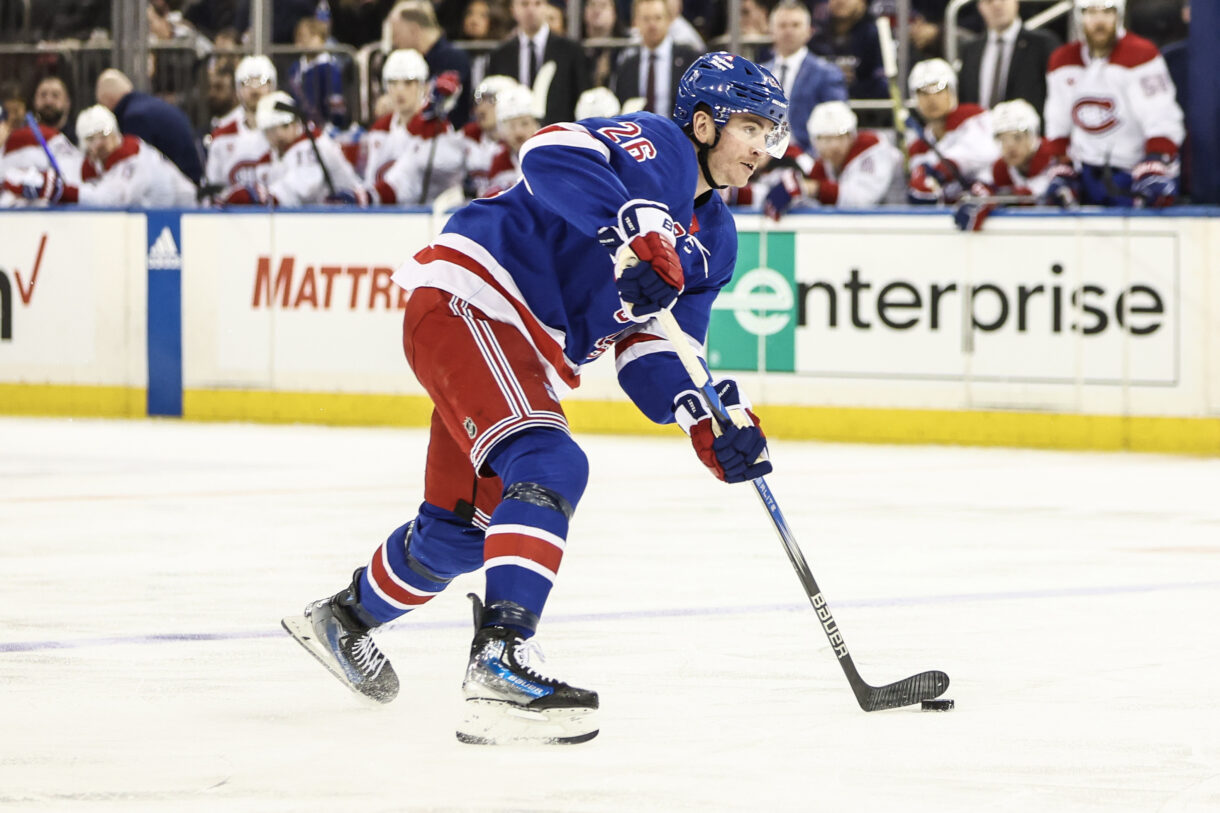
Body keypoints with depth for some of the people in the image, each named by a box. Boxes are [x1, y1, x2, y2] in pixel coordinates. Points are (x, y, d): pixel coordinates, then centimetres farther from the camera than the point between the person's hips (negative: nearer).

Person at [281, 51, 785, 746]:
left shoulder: (715, 240, 14)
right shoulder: (657, 147, -12)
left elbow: (650, 349, 10)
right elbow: (556, 152, -31)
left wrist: (705, 422, -7)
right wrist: (636, 233, -42)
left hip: (527, 360, 10)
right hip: (467, 302, -10)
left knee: (462, 528, 20)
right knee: (549, 467, -28)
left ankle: (346, 616, 45)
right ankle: (499, 664, -38)